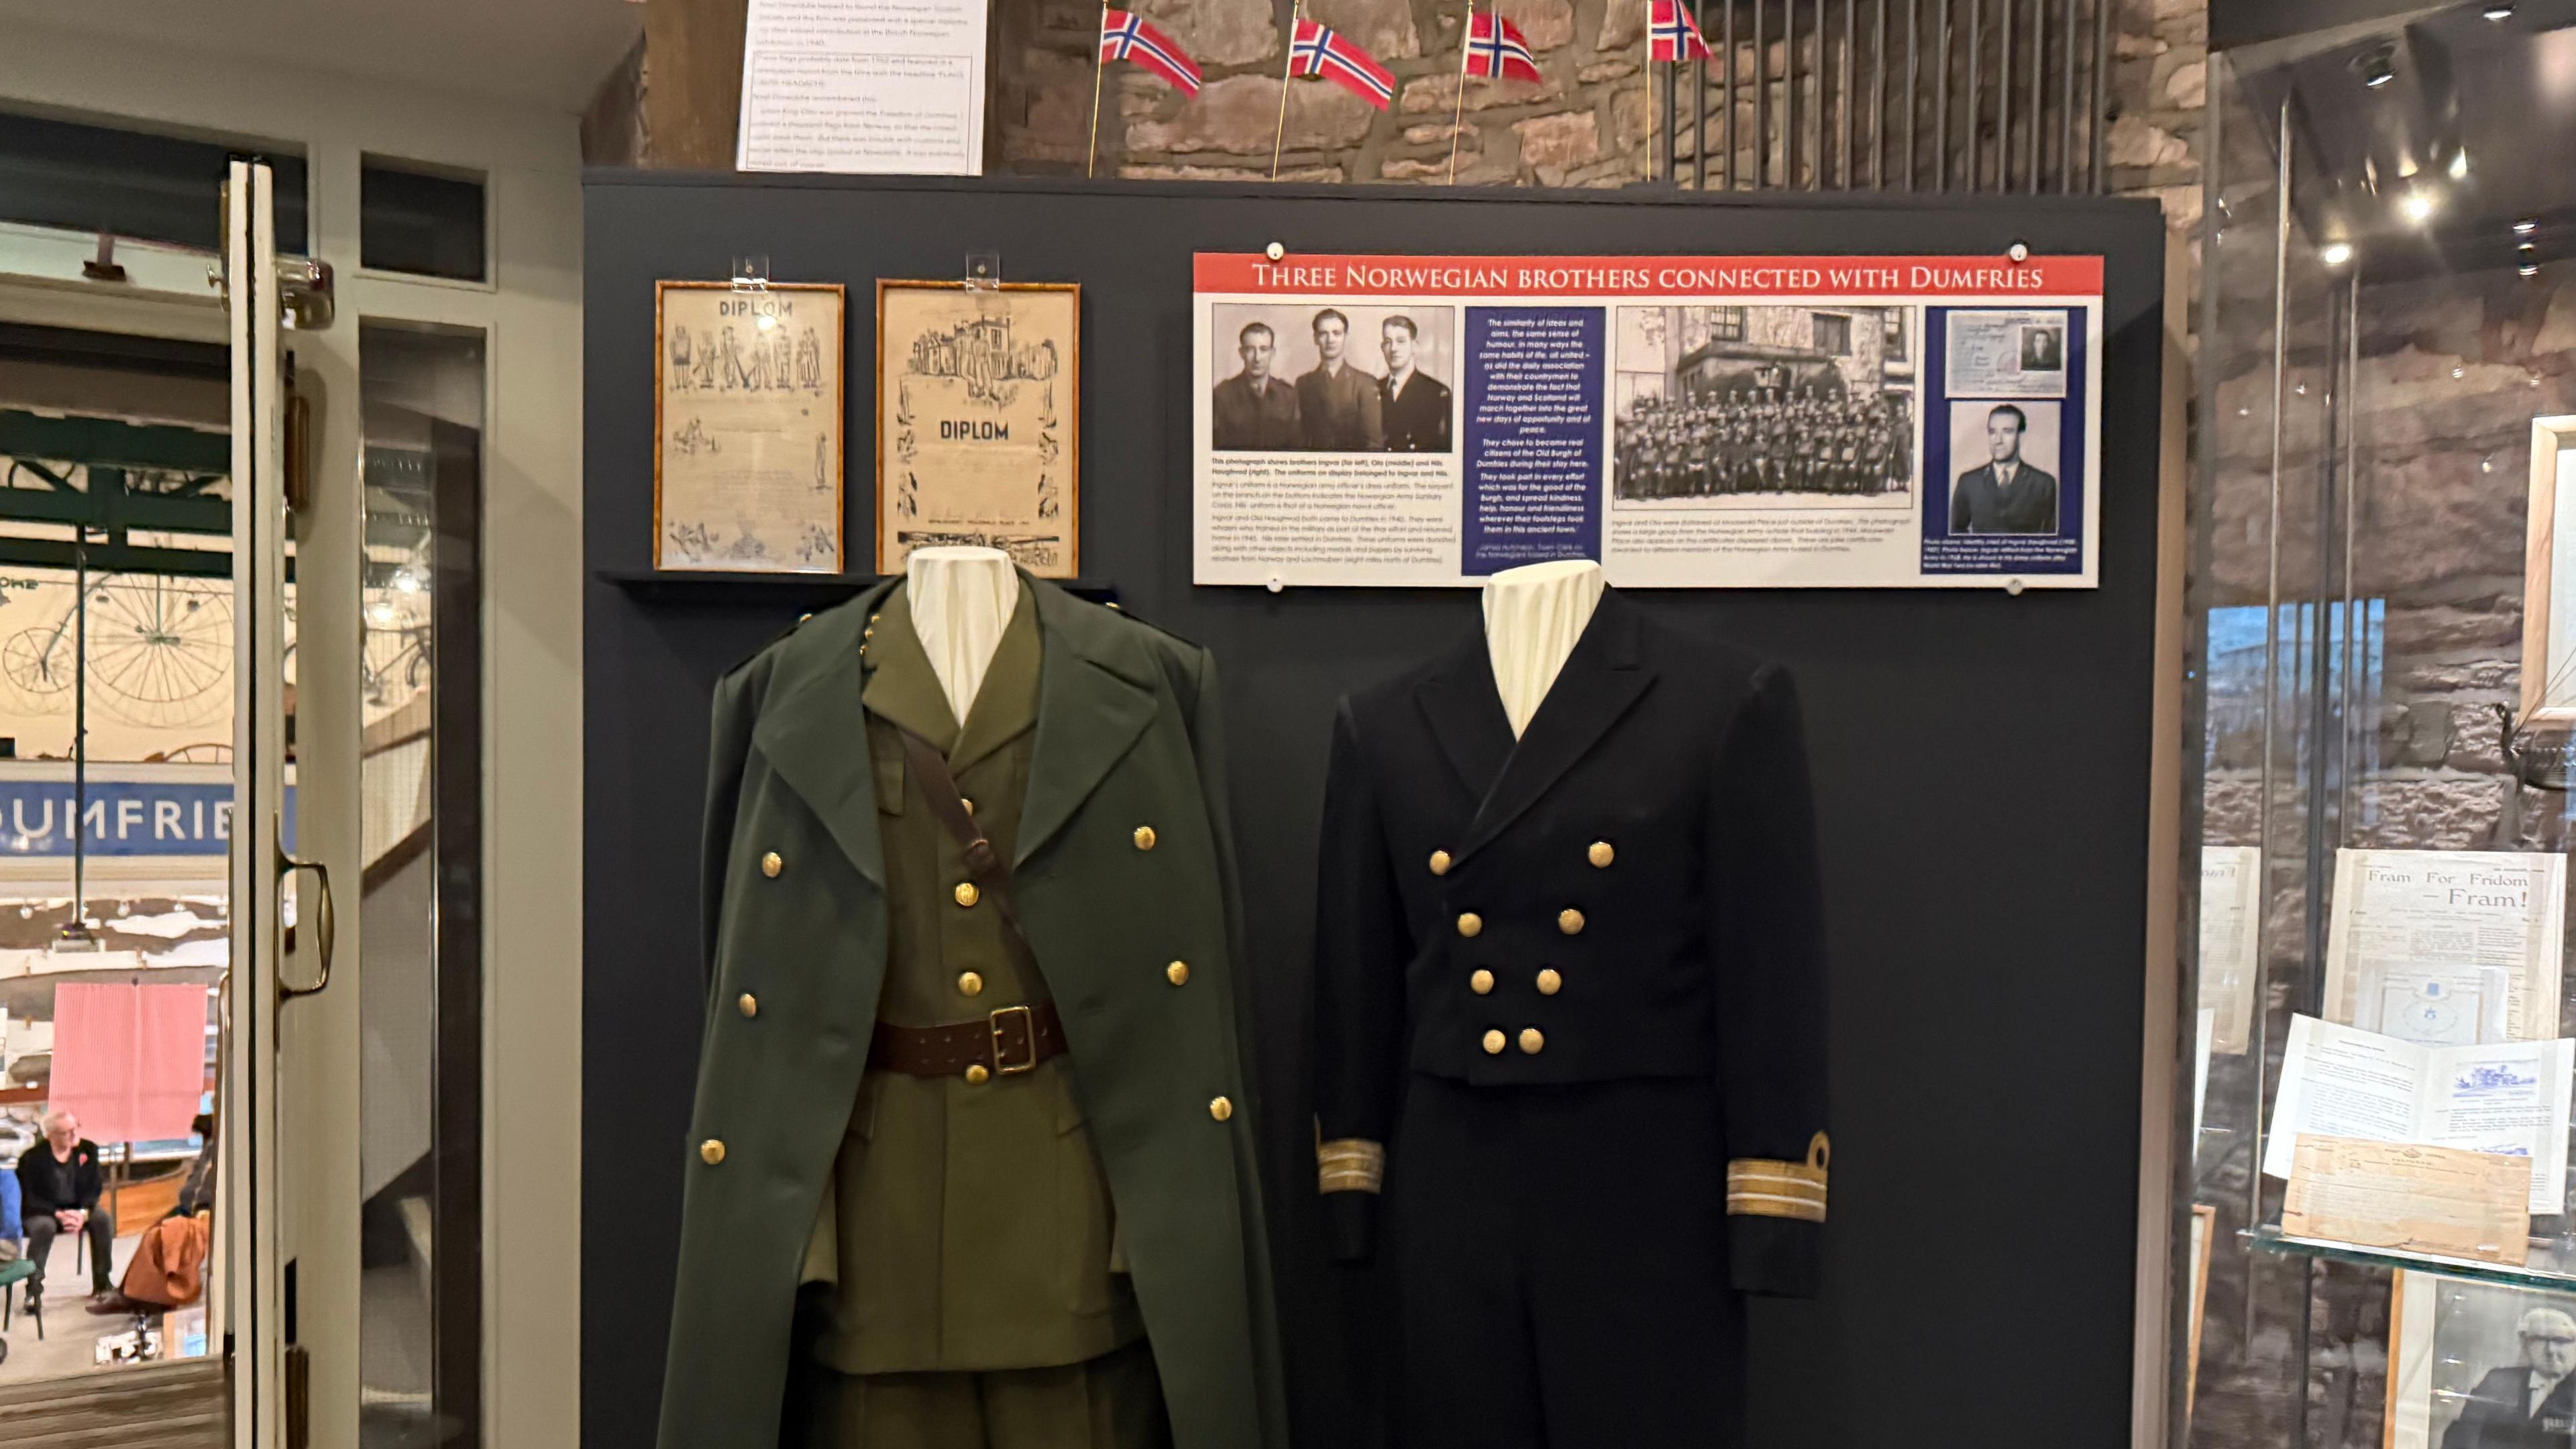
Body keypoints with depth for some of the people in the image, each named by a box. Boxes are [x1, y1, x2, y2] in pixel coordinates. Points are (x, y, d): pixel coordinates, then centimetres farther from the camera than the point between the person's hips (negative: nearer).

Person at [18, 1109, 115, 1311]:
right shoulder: (33, 1158, -15)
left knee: (104, 1218, -25)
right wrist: (59, 1215, -28)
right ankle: (33, 1289, -25)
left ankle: (102, 1283, -14)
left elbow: (93, 1188, -3)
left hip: (79, 1208, 3)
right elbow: (29, 1199, -15)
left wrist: (83, 1212, -22)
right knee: (44, 1226, -37)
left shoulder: (88, 1149, -4)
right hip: (41, 1211, -3)